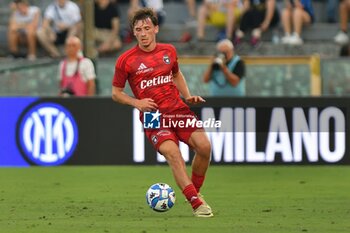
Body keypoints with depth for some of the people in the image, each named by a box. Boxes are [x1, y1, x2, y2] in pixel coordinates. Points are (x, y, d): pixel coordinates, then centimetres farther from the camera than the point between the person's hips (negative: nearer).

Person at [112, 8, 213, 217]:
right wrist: (137, 103, -11)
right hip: (152, 116, -4)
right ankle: (197, 204, -28)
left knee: (204, 145, -16)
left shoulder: (169, 51, 8)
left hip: (178, 108, 4)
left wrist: (188, 96, 12)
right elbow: (116, 93, 6)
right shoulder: (126, 60, -3)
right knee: (172, 152, -28)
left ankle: (196, 192, 8)